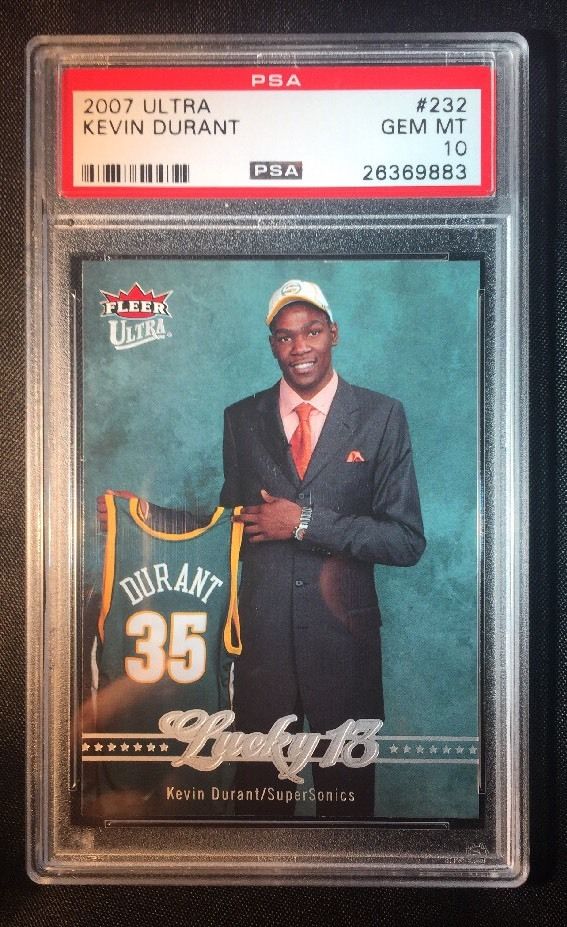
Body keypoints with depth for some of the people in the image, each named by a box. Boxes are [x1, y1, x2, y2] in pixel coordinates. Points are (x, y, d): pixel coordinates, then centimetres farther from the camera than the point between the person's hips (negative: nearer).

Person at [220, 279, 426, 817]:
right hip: (261, 636, 2)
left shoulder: (381, 417, -3)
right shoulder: (241, 419, 5)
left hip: (343, 637, -1)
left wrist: (305, 523, -16)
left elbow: (407, 541, -8)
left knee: (347, 791, 15)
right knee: (258, 786, 15)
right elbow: (233, 522, 10)